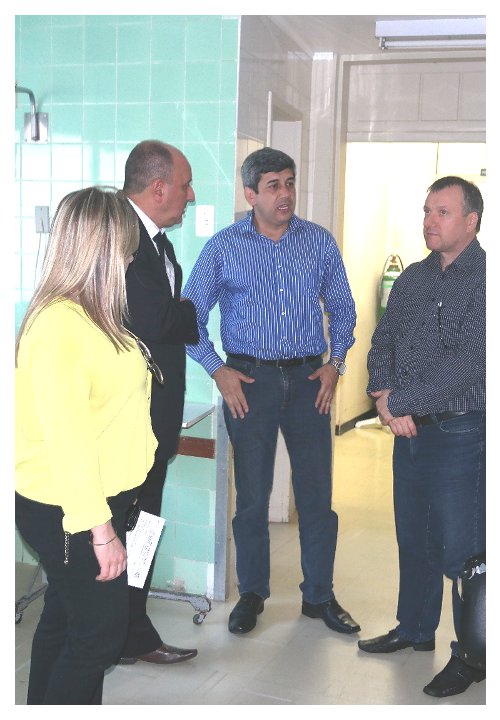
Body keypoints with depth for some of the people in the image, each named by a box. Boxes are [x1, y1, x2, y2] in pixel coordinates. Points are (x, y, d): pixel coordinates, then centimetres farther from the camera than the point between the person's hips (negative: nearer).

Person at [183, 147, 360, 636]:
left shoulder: (320, 242, 5)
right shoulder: (223, 248, 0)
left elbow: (342, 308, 13)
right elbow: (190, 315, 2)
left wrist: (335, 362, 2)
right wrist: (218, 370, -6)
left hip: (309, 379, 2)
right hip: (249, 379, -1)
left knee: (317, 494, 5)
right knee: (252, 495, 6)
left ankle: (319, 596, 21)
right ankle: (251, 595, 23)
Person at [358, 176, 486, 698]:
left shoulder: (484, 279, -13)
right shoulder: (412, 278, 11)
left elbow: (470, 361, -21)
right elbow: (383, 342, 12)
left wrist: (400, 400, -17)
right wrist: (383, 395, -7)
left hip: (461, 433, -7)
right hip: (410, 428, 7)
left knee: (461, 551, 1)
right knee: (414, 539, 18)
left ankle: (471, 656, 17)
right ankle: (415, 628, 36)